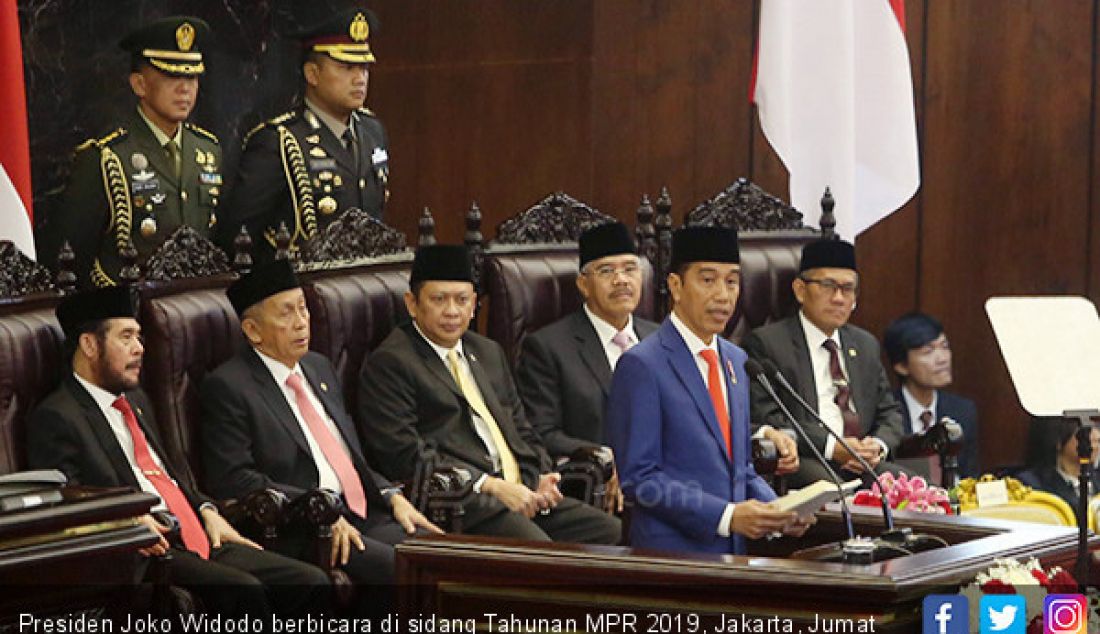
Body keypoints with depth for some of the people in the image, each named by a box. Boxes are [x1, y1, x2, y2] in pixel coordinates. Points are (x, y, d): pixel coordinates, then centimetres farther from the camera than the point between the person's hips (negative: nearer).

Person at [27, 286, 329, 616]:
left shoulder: (136, 401, 26)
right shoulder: (55, 417, -3)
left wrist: (206, 510, 14)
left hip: (202, 540, 8)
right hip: (151, 551, -8)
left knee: (311, 582, -11)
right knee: (242, 590, -32)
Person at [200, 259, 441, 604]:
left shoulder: (320, 368, 22)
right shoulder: (228, 386, -3)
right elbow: (234, 479, -12)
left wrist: (392, 496, 8)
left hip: (366, 515, 8)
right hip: (301, 536, -7)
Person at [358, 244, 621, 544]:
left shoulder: (489, 353, 26)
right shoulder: (388, 364, -1)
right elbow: (404, 455, -10)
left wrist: (540, 477, 5)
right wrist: (490, 485, -15)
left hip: (520, 489, 8)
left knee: (609, 530, -14)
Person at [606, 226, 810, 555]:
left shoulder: (736, 361, 16)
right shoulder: (642, 365, -6)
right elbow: (639, 478, -10)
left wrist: (775, 509, 5)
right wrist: (727, 516, -15)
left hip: (734, 551, 6)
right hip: (673, 551, -6)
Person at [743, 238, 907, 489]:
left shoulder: (865, 345, 25)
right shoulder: (766, 342, 3)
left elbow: (889, 413, 24)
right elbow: (764, 418, -8)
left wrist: (878, 445, -1)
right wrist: (831, 447, -17)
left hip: (861, 464, 6)